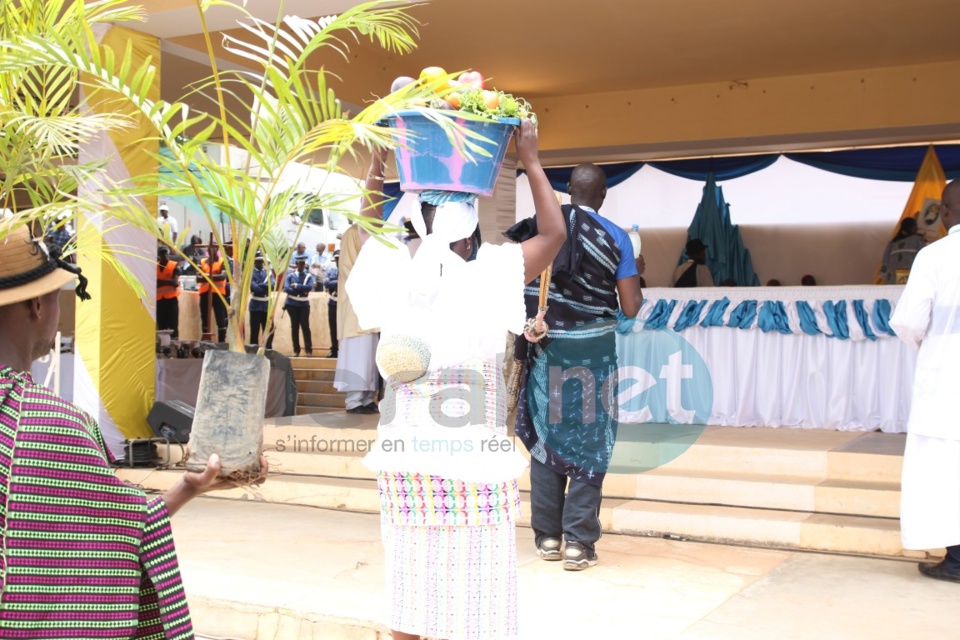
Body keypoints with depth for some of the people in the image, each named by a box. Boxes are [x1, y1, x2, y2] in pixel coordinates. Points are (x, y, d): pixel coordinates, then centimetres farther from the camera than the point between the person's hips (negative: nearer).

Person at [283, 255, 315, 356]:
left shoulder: (309, 276, 4)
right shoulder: (290, 275, 4)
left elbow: (310, 287, -15)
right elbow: (286, 288, -11)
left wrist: (296, 286, -14)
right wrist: (302, 291, -14)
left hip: (304, 304, -1)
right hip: (292, 304, 1)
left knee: (305, 326, -6)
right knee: (294, 327, 3)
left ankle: (309, 350, -5)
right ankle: (296, 350, 8)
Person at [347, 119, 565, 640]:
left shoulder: (397, 271, -2)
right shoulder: (492, 272, -9)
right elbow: (554, 232, 2)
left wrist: (377, 161, 19)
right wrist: (530, 159, 8)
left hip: (405, 455, 3)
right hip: (473, 456, -3)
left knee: (411, 584, 12)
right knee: (473, 592, 6)